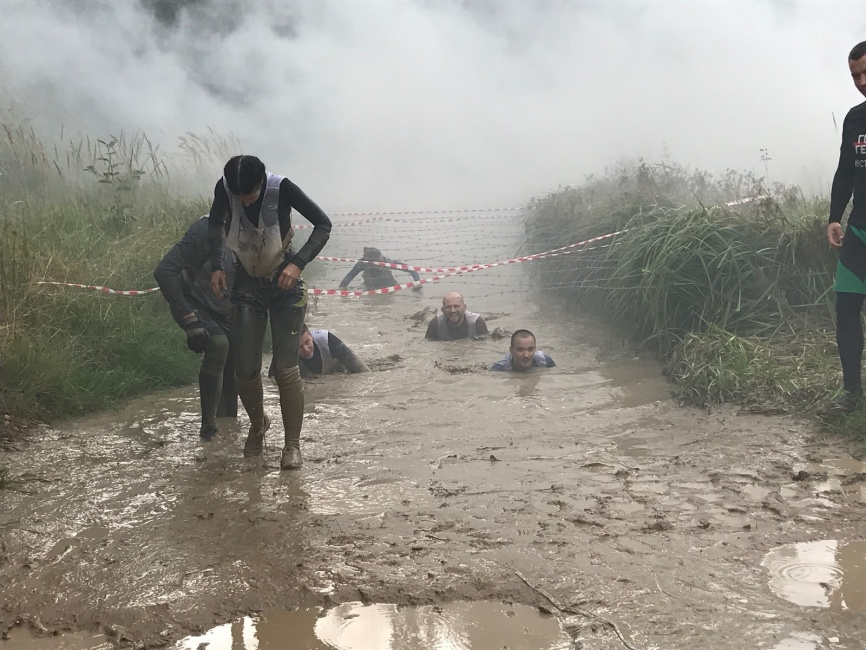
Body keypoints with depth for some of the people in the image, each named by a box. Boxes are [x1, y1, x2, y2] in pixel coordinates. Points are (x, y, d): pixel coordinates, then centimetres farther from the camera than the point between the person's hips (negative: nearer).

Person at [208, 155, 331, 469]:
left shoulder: (281, 188, -23)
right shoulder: (224, 189, -15)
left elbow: (323, 224, -16)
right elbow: (216, 224, 7)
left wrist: (298, 263, -29)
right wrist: (216, 266, -5)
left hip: (285, 284, -3)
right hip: (247, 285, 3)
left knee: (285, 367, -7)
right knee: (245, 369, 1)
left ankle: (293, 444, 5)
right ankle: (257, 424, 30)